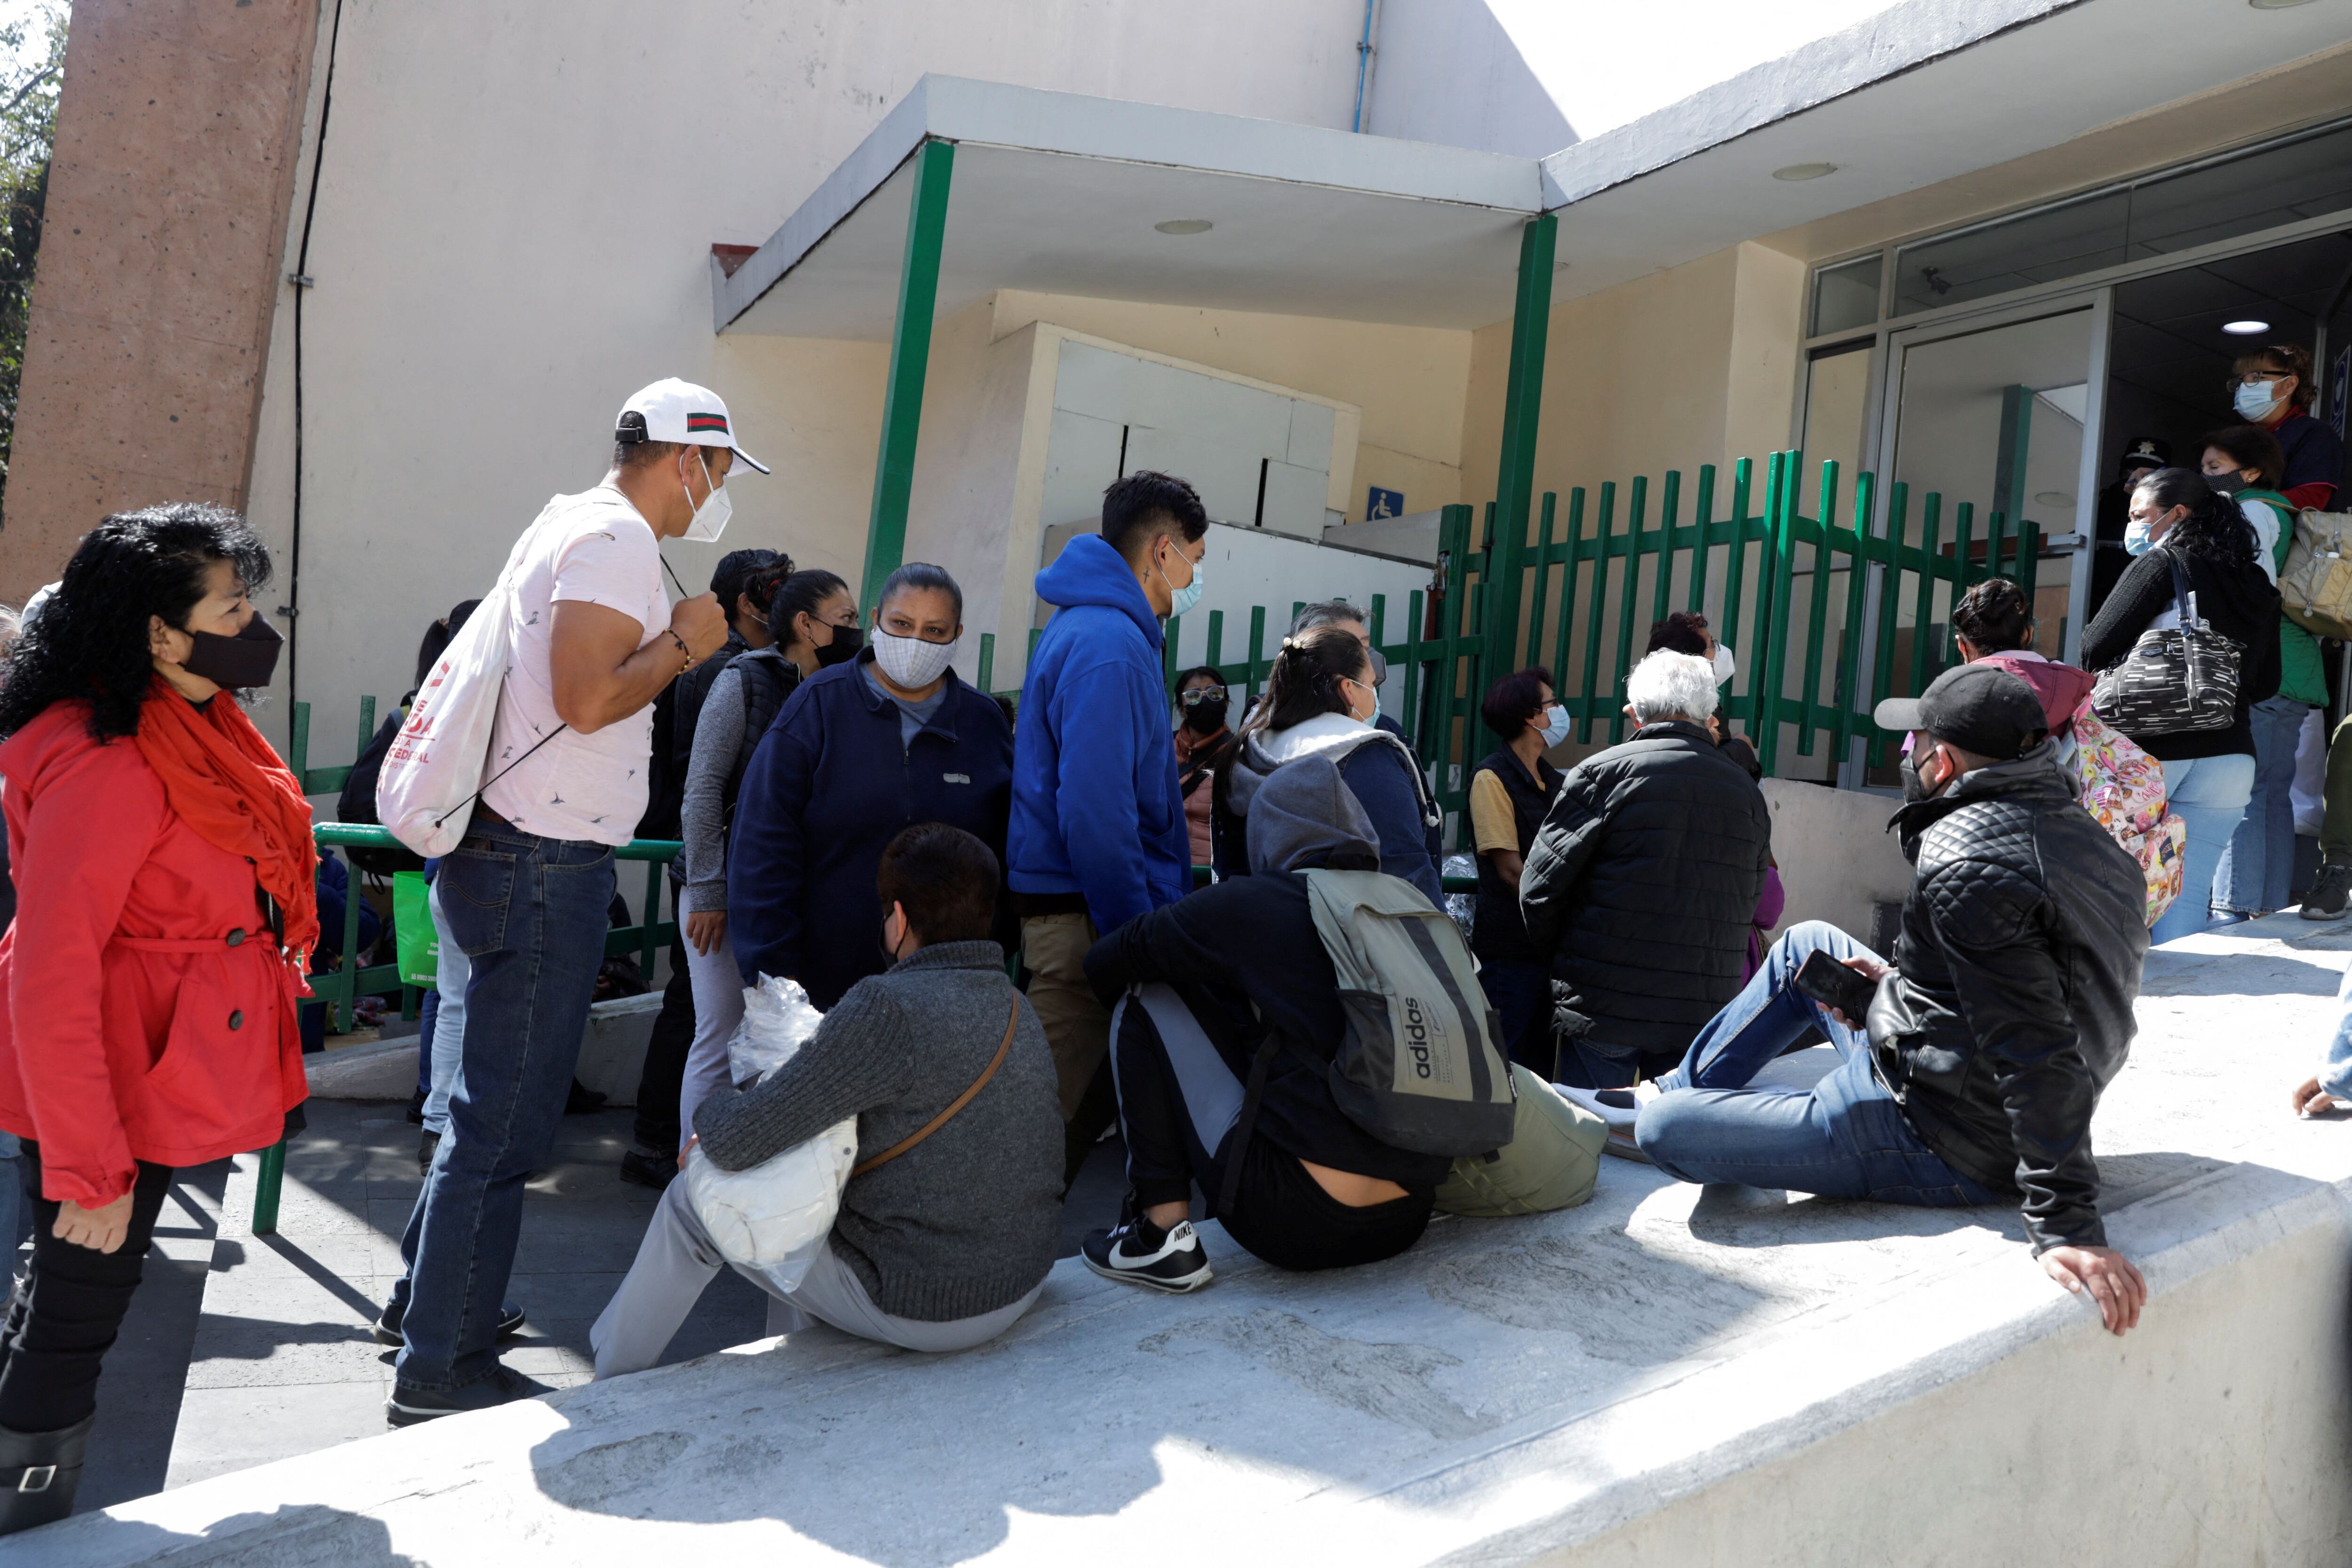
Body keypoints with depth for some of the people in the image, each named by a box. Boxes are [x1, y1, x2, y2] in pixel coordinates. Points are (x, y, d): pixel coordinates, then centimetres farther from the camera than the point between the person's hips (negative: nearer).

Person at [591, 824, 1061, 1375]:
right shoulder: (1019, 1008, 2)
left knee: (691, 1203, 11)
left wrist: (715, 1107, 1)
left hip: (917, 1306, -8)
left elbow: (737, 1142, -24)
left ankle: (614, 1385, 34)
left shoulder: (889, 1007, -24)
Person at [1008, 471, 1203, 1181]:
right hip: (1088, 923, -10)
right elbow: (1095, 812, -24)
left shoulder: (1085, 627, 17)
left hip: (1073, 915, 10)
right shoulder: (1110, 646, -16)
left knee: (1079, 1105, 16)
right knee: (1065, 1118, -3)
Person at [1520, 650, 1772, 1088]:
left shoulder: (1602, 772, -8)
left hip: (1603, 1004, -4)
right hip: (1706, 1014, 4)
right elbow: (1751, 904, 13)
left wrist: (1559, 962, 10)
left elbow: (1540, 887, -6)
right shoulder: (1748, 792, 7)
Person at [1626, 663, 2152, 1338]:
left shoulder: (1968, 865, -27)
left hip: (1940, 1153, -10)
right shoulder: (2076, 831, 4)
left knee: (1663, 1128, -8)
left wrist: (2067, 1227, -34)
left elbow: (2035, 1054, -32)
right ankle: (1681, 1087, 34)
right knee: (1808, 944, 25)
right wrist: (1901, 984, 9)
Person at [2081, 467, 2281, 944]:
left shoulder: (2162, 563, -5)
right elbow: (2267, 682, 19)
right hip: (2228, 755, 6)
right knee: (2188, 897, 6)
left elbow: (2094, 650, -9)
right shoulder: (2257, 583, 14)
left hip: (2148, 747, -5)